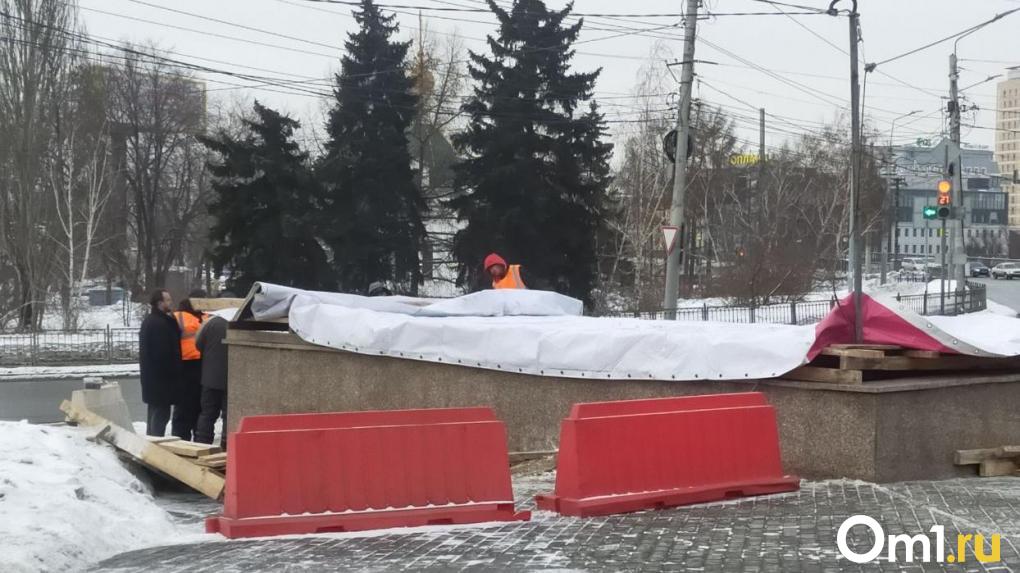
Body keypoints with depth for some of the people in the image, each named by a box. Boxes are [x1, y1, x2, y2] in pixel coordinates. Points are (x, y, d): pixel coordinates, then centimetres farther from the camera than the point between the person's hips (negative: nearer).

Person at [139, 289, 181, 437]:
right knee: (161, 413, -7)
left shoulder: (149, 321, 16)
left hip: (151, 376, 11)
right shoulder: (161, 323, -19)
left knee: (154, 412, 17)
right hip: (161, 376, -11)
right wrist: (173, 373, -16)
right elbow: (164, 352, -23)